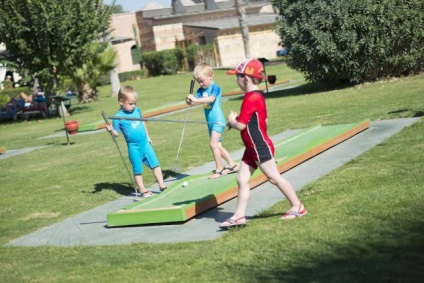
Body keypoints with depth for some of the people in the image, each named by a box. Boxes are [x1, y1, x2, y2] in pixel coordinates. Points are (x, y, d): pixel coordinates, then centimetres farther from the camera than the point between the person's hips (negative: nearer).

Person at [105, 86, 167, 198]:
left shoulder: (137, 110, 4)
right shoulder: (118, 117, -12)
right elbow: (116, 133, -9)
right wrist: (111, 130, -31)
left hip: (145, 142, 5)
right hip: (133, 146, -5)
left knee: (155, 164, 7)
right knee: (137, 169, 4)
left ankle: (162, 185, 15)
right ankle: (143, 190, 13)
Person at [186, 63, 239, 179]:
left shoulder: (215, 88, -12)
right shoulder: (201, 90, 8)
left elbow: (211, 99, -31)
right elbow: (196, 100, -5)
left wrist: (196, 100, -39)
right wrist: (190, 101, -28)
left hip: (218, 120, -8)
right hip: (210, 122, 8)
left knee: (213, 144, -15)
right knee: (218, 146, 12)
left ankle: (219, 169, -7)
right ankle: (232, 165, 24)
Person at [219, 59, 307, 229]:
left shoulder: (251, 98, -21)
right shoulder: (257, 95, 11)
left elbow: (240, 125, -23)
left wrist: (232, 120, -1)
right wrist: (237, 119, 10)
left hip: (260, 147, -10)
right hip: (253, 148, 10)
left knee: (274, 178, -1)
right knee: (242, 179, 7)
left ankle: (297, 207, 10)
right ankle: (239, 216, 9)